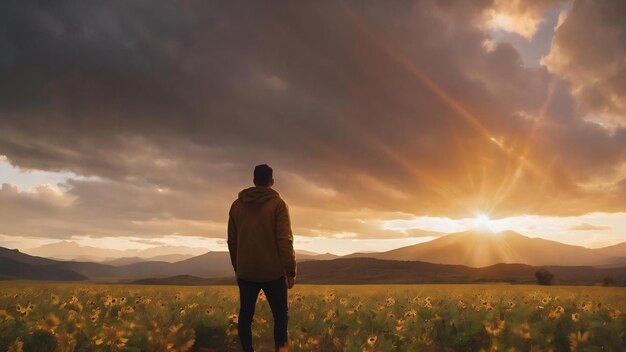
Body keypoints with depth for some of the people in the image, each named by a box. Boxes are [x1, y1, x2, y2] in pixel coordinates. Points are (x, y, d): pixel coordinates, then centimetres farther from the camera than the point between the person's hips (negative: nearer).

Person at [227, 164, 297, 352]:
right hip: (273, 272, -3)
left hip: (245, 272, 4)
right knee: (280, 314, 8)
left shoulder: (237, 205, 8)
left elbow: (232, 241, 12)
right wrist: (291, 271, -5)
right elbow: (285, 241, -11)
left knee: (245, 316, 9)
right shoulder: (278, 204, -6)